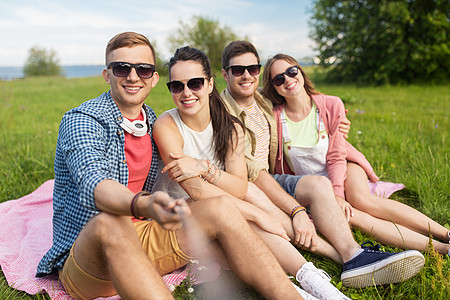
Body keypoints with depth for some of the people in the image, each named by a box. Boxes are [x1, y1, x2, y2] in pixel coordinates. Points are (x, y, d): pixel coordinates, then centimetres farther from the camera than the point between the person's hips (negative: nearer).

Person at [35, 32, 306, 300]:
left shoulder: (154, 124, 7)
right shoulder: (80, 121, -12)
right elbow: (93, 183, -32)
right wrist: (142, 205, -51)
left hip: (138, 241, 5)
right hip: (82, 256, -5)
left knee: (221, 209, -14)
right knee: (110, 222, -39)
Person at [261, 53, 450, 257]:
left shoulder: (331, 105, -10)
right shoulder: (274, 117, -13)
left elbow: (336, 157, -9)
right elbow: (278, 169, -6)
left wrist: (338, 194, -22)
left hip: (344, 166, 1)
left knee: (361, 200, -32)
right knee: (349, 216, -29)